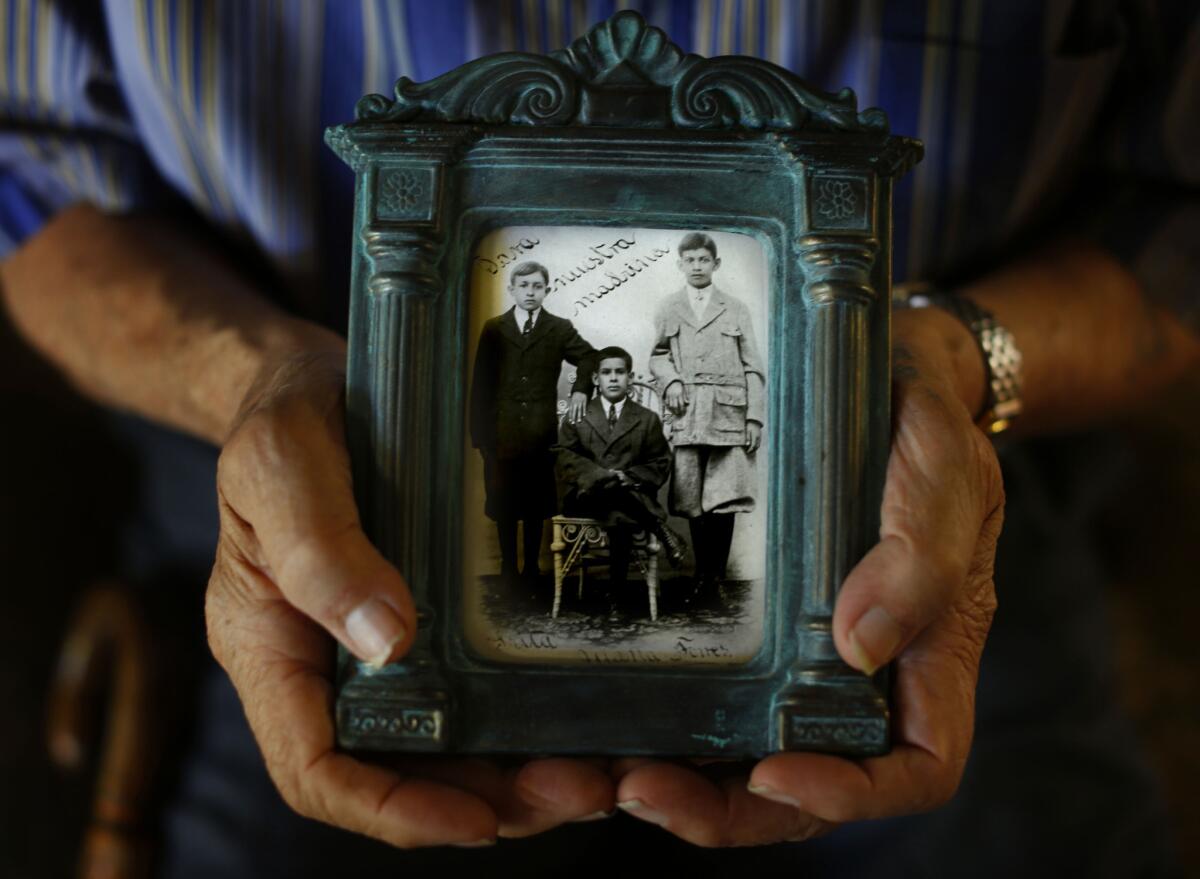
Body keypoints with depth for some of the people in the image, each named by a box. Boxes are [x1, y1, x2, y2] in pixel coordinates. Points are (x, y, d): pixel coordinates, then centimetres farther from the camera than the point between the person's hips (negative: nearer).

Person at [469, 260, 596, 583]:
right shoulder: (494, 329, 6)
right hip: (501, 431, 0)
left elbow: (591, 359, 17)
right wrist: (480, 432, -1)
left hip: (541, 432, 0)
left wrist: (580, 390, 0)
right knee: (503, 504, 3)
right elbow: (481, 384, 4)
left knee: (536, 505, 5)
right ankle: (508, 568, 14)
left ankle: (532, 568, 15)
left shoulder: (560, 329, 6)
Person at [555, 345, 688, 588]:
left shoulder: (647, 419, 17)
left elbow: (660, 464, 10)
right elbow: (565, 456, 3)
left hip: (631, 493, 0)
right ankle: (661, 530, -27)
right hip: (585, 496, 0)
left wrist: (630, 477, -11)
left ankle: (617, 587, -28)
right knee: (610, 488, -36)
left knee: (618, 517, -36)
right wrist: (603, 475, -14)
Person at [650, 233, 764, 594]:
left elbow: (752, 368, 8)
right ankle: (703, 573, 9)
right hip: (687, 415, 1)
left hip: (729, 415, -1)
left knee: (725, 499, -6)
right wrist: (669, 379, -4)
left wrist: (755, 416, 0)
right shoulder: (668, 309, 13)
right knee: (693, 501, 0)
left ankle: (717, 574, 3)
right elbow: (658, 356, 18)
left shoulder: (735, 309, 11)